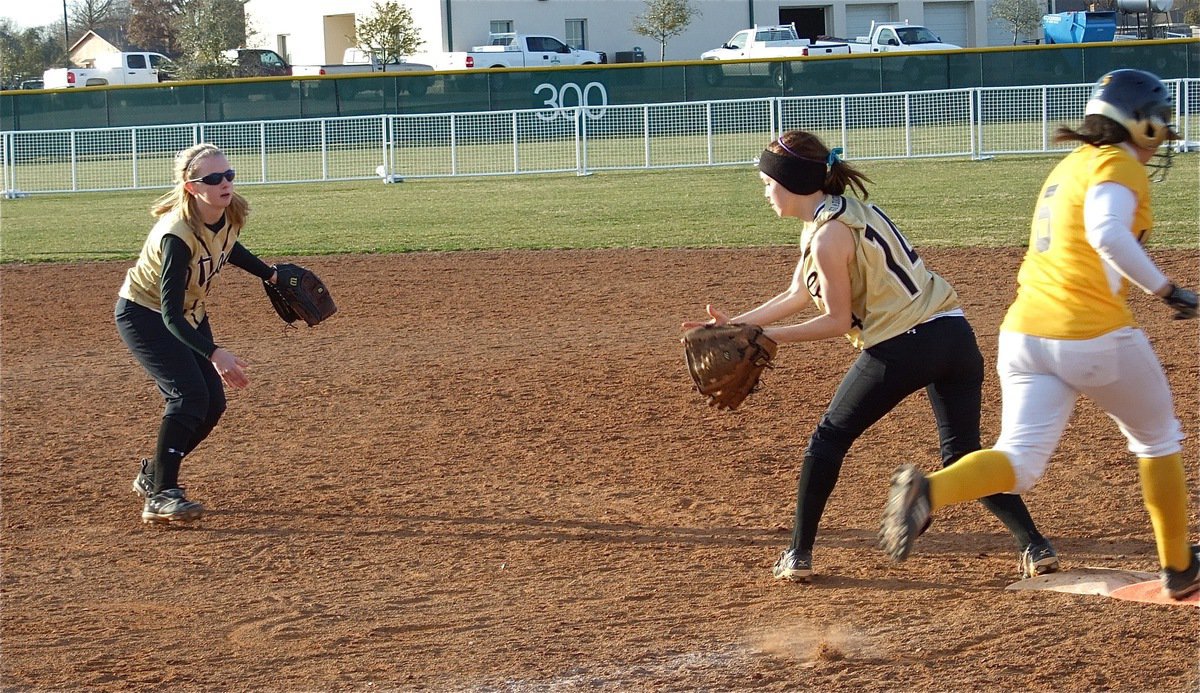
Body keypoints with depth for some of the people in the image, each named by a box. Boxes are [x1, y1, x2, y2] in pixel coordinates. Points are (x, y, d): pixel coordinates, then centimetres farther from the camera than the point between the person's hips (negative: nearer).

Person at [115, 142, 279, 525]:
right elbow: (170, 313, -37)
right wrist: (214, 354, -48)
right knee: (188, 395, -22)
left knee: (212, 403, 2)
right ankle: (160, 495, -18)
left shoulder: (231, 214, -14)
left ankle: (153, 475, 21)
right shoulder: (177, 235, -35)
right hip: (144, 315, -8)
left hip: (190, 316, 8)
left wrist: (270, 275, 12)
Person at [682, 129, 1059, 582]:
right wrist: (735, 324, 25)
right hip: (955, 337, 9)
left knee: (830, 438, 9)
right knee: (963, 454, 12)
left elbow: (837, 321, -7)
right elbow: (796, 297, 26)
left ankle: (798, 555, 12)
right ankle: (1034, 546, -3)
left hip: (903, 347, -9)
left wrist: (768, 337, -1)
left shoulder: (829, 234, -10)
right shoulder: (846, 212, 19)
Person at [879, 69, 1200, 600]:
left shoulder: (1071, 165, 20)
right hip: (1096, 336, -7)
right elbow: (1108, 234, -25)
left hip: (1026, 331, 7)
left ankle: (930, 490, -34)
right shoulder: (1118, 166, -6)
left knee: (1020, 463, -5)